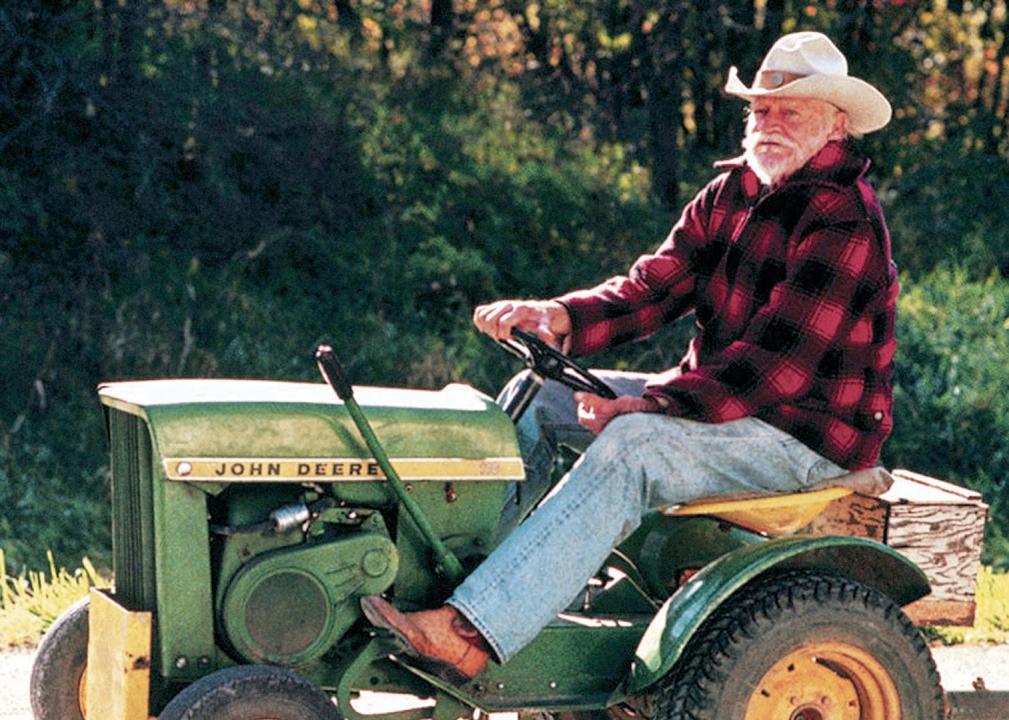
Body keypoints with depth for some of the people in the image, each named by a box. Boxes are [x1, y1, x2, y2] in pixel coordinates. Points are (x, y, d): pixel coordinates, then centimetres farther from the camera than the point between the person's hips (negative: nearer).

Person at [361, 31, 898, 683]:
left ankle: (474, 635, -42)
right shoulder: (733, 194, 9)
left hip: (809, 431, -10)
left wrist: (650, 404, -28)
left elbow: (779, 361, -26)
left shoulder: (845, 223, -19)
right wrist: (559, 317, -16)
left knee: (627, 449, -33)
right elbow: (657, 285, 3)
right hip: (720, 397, 10)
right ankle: (467, 567, -4)